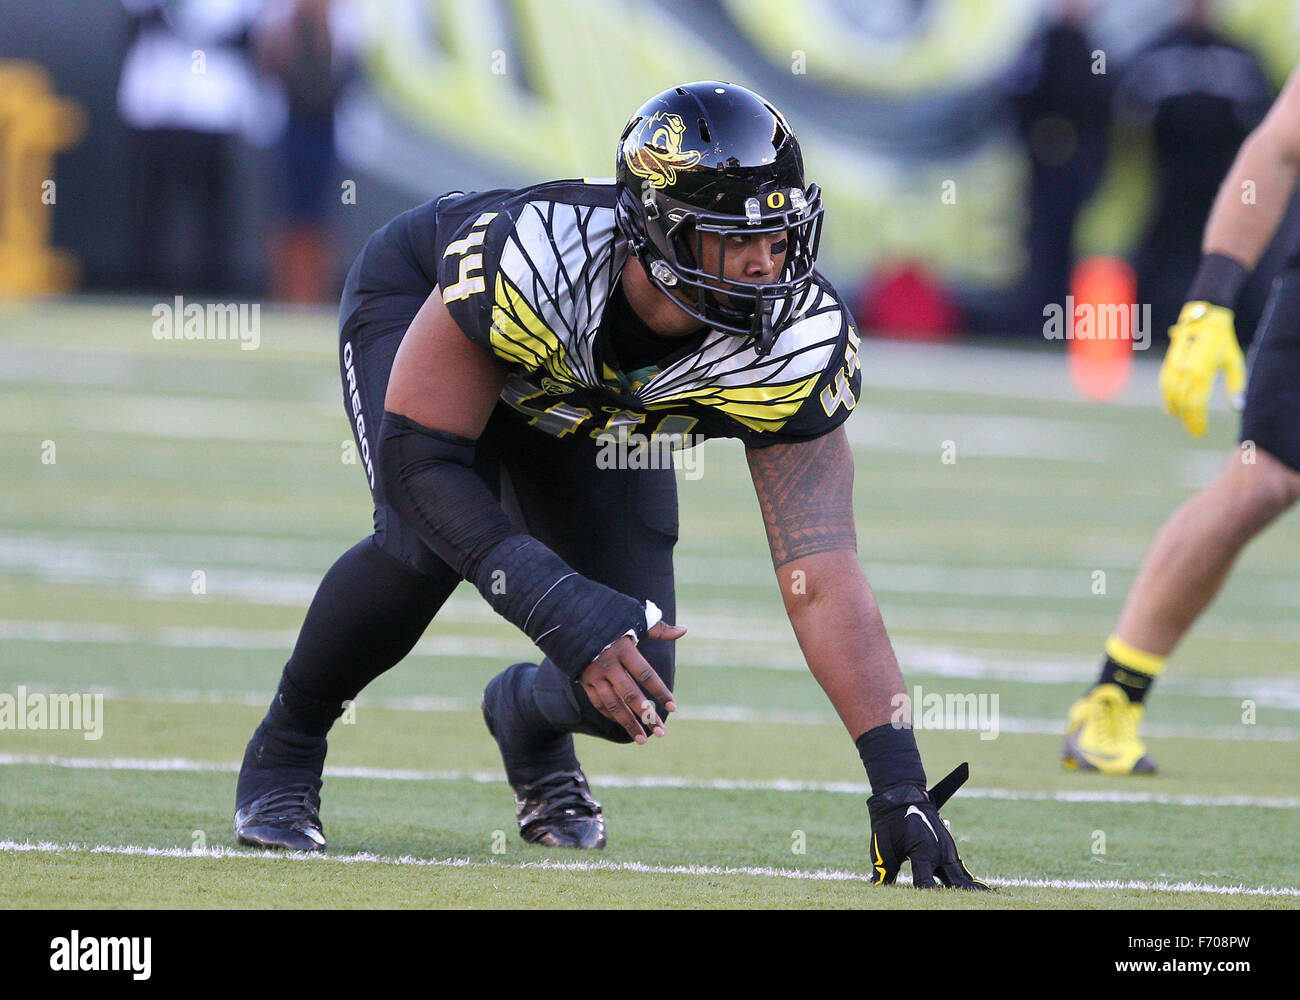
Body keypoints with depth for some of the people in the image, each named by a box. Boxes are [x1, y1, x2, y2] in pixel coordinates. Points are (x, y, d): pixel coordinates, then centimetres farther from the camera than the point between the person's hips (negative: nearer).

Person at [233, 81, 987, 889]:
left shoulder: (797, 346, -36)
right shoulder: (526, 261, -46)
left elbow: (823, 577, -36)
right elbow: (417, 458, -39)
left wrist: (901, 786, -43)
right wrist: (557, 605, -51)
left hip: (591, 415, 3)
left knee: (632, 686, -11)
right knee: (425, 545, -34)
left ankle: (529, 713, 29)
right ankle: (286, 747, -4)